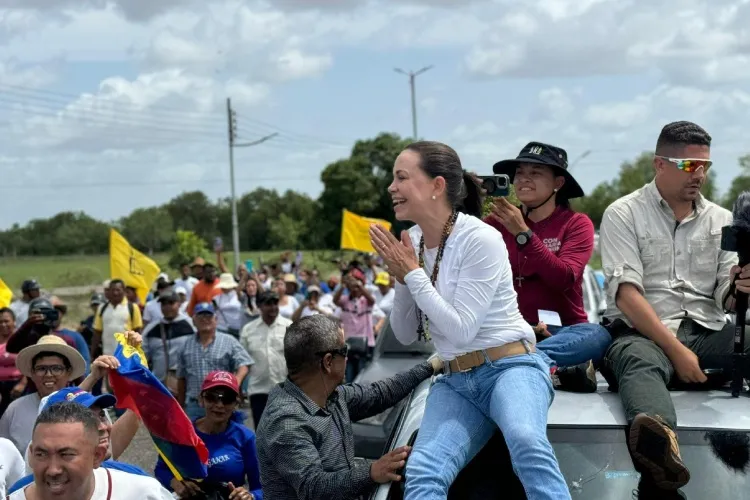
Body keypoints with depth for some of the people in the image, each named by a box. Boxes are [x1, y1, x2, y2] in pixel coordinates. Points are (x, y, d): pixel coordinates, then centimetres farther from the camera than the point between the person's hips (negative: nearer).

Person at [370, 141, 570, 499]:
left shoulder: (480, 239, -14)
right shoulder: (413, 242, 6)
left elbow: (461, 329, -19)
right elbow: (405, 335, 12)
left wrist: (413, 272, -13)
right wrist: (401, 279, -5)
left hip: (511, 367, -5)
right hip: (456, 381, 5)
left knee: (526, 441, -39)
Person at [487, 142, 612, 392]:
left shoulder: (576, 223, 3)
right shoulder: (496, 222, 7)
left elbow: (563, 278, -13)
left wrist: (522, 232, -18)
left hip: (562, 330, 0)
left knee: (598, 335, -33)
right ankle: (557, 371, -37)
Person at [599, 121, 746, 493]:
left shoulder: (721, 220, 17)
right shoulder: (623, 215, 4)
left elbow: (726, 299, 11)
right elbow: (627, 294, -8)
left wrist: (739, 289, -15)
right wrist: (676, 350, -18)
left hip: (707, 334, 6)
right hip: (642, 332, -5)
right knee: (638, 360, -40)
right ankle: (660, 441, -71)